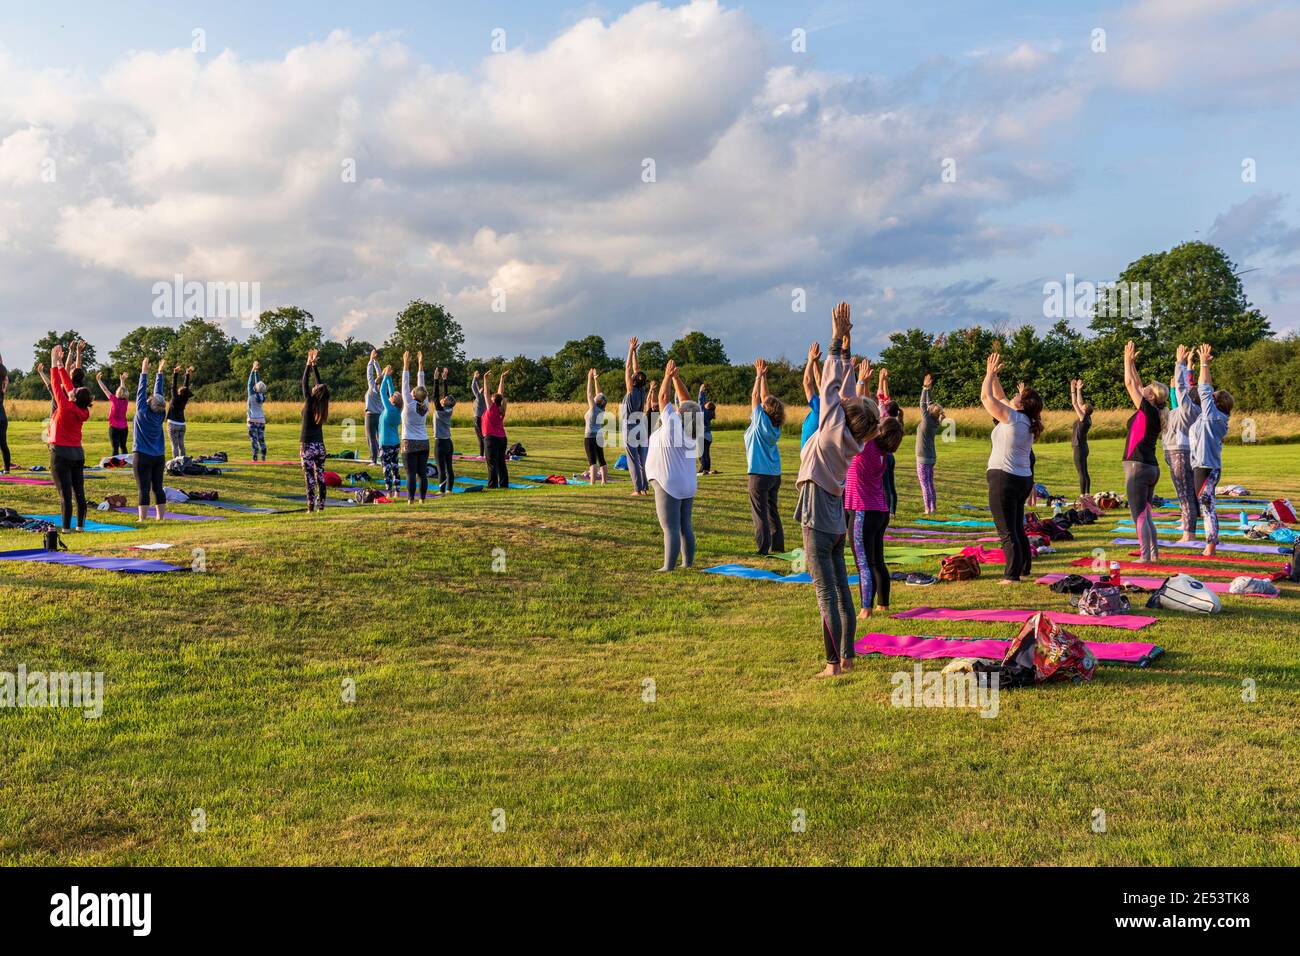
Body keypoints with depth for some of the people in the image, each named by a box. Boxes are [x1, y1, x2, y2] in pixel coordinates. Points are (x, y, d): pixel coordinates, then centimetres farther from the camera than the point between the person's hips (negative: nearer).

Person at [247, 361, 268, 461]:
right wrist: (257, 371, 12)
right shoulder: (262, 395, 0)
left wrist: (253, 370, -2)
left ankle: (255, 459, -10)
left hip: (253, 420, -5)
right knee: (262, 440, 7)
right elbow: (258, 382, 9)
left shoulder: (252, 395, -13)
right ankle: (263, 458, 6)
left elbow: (250, 383, -7)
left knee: (254, 440, -6)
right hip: (262, 420, 5)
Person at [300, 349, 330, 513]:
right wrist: (314, 364, 13)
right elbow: (321, 384, 10)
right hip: (320, 445, 5)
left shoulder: (310, 403, -12)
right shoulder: (322, 405, 1)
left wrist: (309, 363, 1)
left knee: (310, 478, -5)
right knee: (320, 476, 8)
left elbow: (305, 382, -6)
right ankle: (321, 506, 9)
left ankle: (311, 508, -5)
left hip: (307, 445, -5)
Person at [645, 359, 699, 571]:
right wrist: (676, 378, 9)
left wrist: (668, 376, 2)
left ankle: (669, 567, -8)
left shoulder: (673, 425, -15)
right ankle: (688, 563, 17)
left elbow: (663, 397, -8)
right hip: (687, 486, 7)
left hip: (669, 486, -7)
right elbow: (686, 399, 10)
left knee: (671, 528, -8)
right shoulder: (692, 430, 1)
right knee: (685, 526, 13)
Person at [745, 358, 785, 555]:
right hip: (774, 474, 8)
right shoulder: (774, 425, 5)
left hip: (760, 474, -8)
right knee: (773, 512, 15)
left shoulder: (762, 421, -12)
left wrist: (759, 376, 2)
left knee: (760, 514, -5)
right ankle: (778, 547, 20)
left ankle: (764, 550, -5)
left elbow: (756, 396, -7)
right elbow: (764, 397, 13)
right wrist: (763, 376, 16)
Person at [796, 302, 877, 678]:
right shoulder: (853, 441, 6)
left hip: (818, 522, -8)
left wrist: (838, 340, -1)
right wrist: (845, 348, 17)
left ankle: (834, 664, -6)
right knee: (842, 591, 13)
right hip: (837, 522, 8)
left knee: (827, 595, -7)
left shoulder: (835, 428, -13)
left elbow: (832, 385, -8)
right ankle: (847, 656, 20)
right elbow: (845, 390, 13)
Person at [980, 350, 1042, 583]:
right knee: (1017, 529, 19)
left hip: (1004, 478, -9)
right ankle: (1024, 569, 26)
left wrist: (990, 374, 4)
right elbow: (1000, 398, 21)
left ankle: (1012, 575, -8)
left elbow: (986, 397, -9)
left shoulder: (1013, 417, -13)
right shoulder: (1026, 422, 10)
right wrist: (994, 377, 19)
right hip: (1023, 479, 9)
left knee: (1007, 531, -7)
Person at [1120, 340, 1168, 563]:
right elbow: (1135, 385, 21)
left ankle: (1145, 558, -8)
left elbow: (1130, 384, -7)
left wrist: (1128, 360, 3)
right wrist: (1131, 362, 23)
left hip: (1138, 467, -9)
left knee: (1139, 515, -7)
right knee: (1145, 515, 15)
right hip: (1150, 468, 9)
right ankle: (1154, 554, 18)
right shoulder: (1152, 413, 10)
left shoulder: (1148, 411, -11)